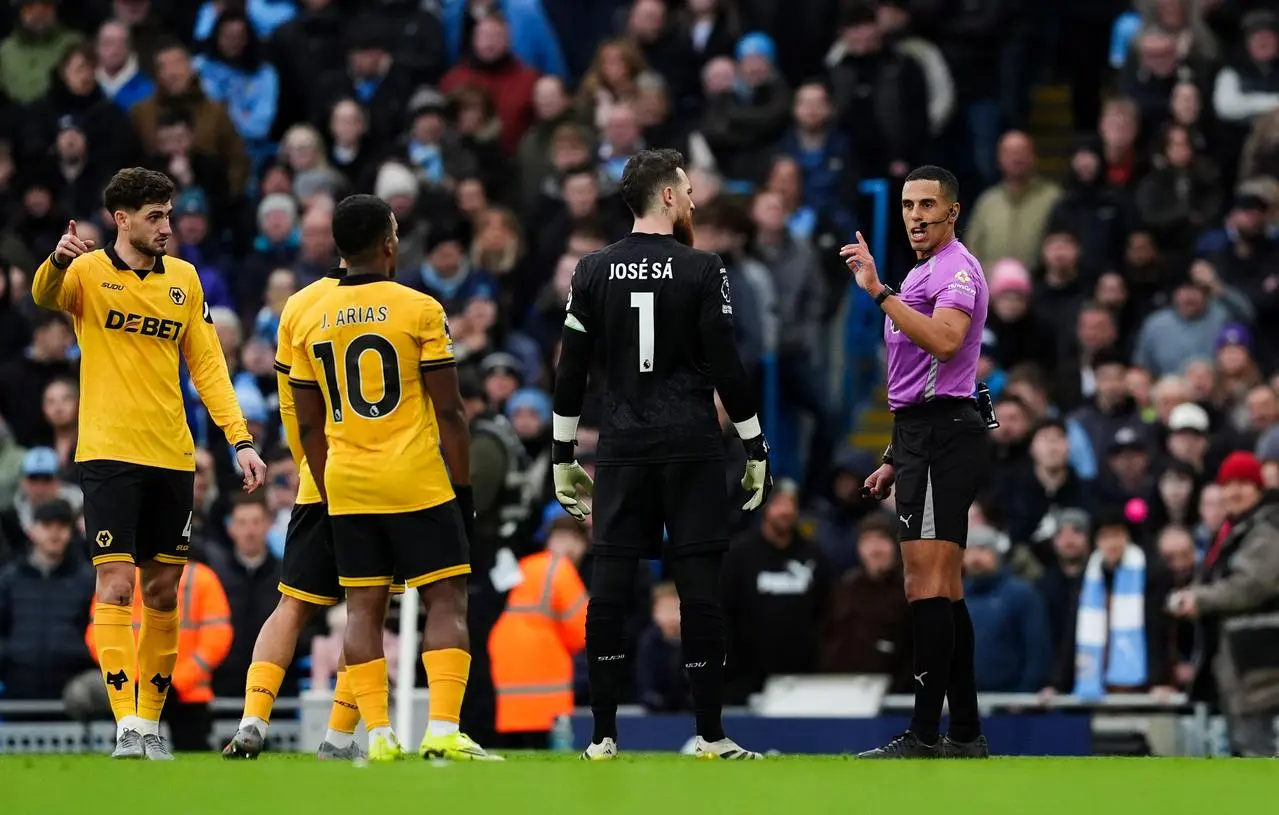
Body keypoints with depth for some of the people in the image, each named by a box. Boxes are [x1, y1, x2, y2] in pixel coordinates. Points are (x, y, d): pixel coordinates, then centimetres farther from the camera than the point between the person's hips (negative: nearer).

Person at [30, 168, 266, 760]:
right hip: (109, 452, -5)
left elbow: (207, 364, 13)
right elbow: (45, 296, -25)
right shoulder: (89, 272, -3)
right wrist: (58, 262, -48)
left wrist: (241, 440, 3)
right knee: (116, 584, -11)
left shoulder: (183, 279, 11)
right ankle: (126, 726, -14)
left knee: (163, 591, 8)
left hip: (172, 457, 5)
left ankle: (151, 722, 17)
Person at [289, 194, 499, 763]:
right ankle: (444, 730, -12)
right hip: (417, 482, -4)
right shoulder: (419, 310, -6)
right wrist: (464, 489, 1)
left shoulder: (312, 320, 7)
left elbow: (309, 425, 11)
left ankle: (378, 735, 1)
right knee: (447, 600, 0)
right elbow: (448, 411, -6)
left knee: (363, 607, 8)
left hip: (347, 487, 4)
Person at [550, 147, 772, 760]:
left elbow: (570, 371, 6)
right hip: (692, 448, -3)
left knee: (609, 588, 2)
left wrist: (562, 456, 13)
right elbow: (726, 367, -6)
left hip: (623, 450, 3)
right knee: (699, 585, -1)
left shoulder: (593, 271, 5)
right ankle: (710, 737, 0)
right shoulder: (702, 269, -5)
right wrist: (755, 447, 2)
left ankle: (603, 737, 1)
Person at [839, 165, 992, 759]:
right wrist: (895, 459, 27)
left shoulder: (956, 268, -8)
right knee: (944, 592, 9)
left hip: (942, 438, -11)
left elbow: (945, 341, -28)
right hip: (925, 440, 11)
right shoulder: (920, 275, 24)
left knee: (926, 586, -15)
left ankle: (924, 737, -19)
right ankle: (965, 734, 10)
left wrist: (878, 291, -28)